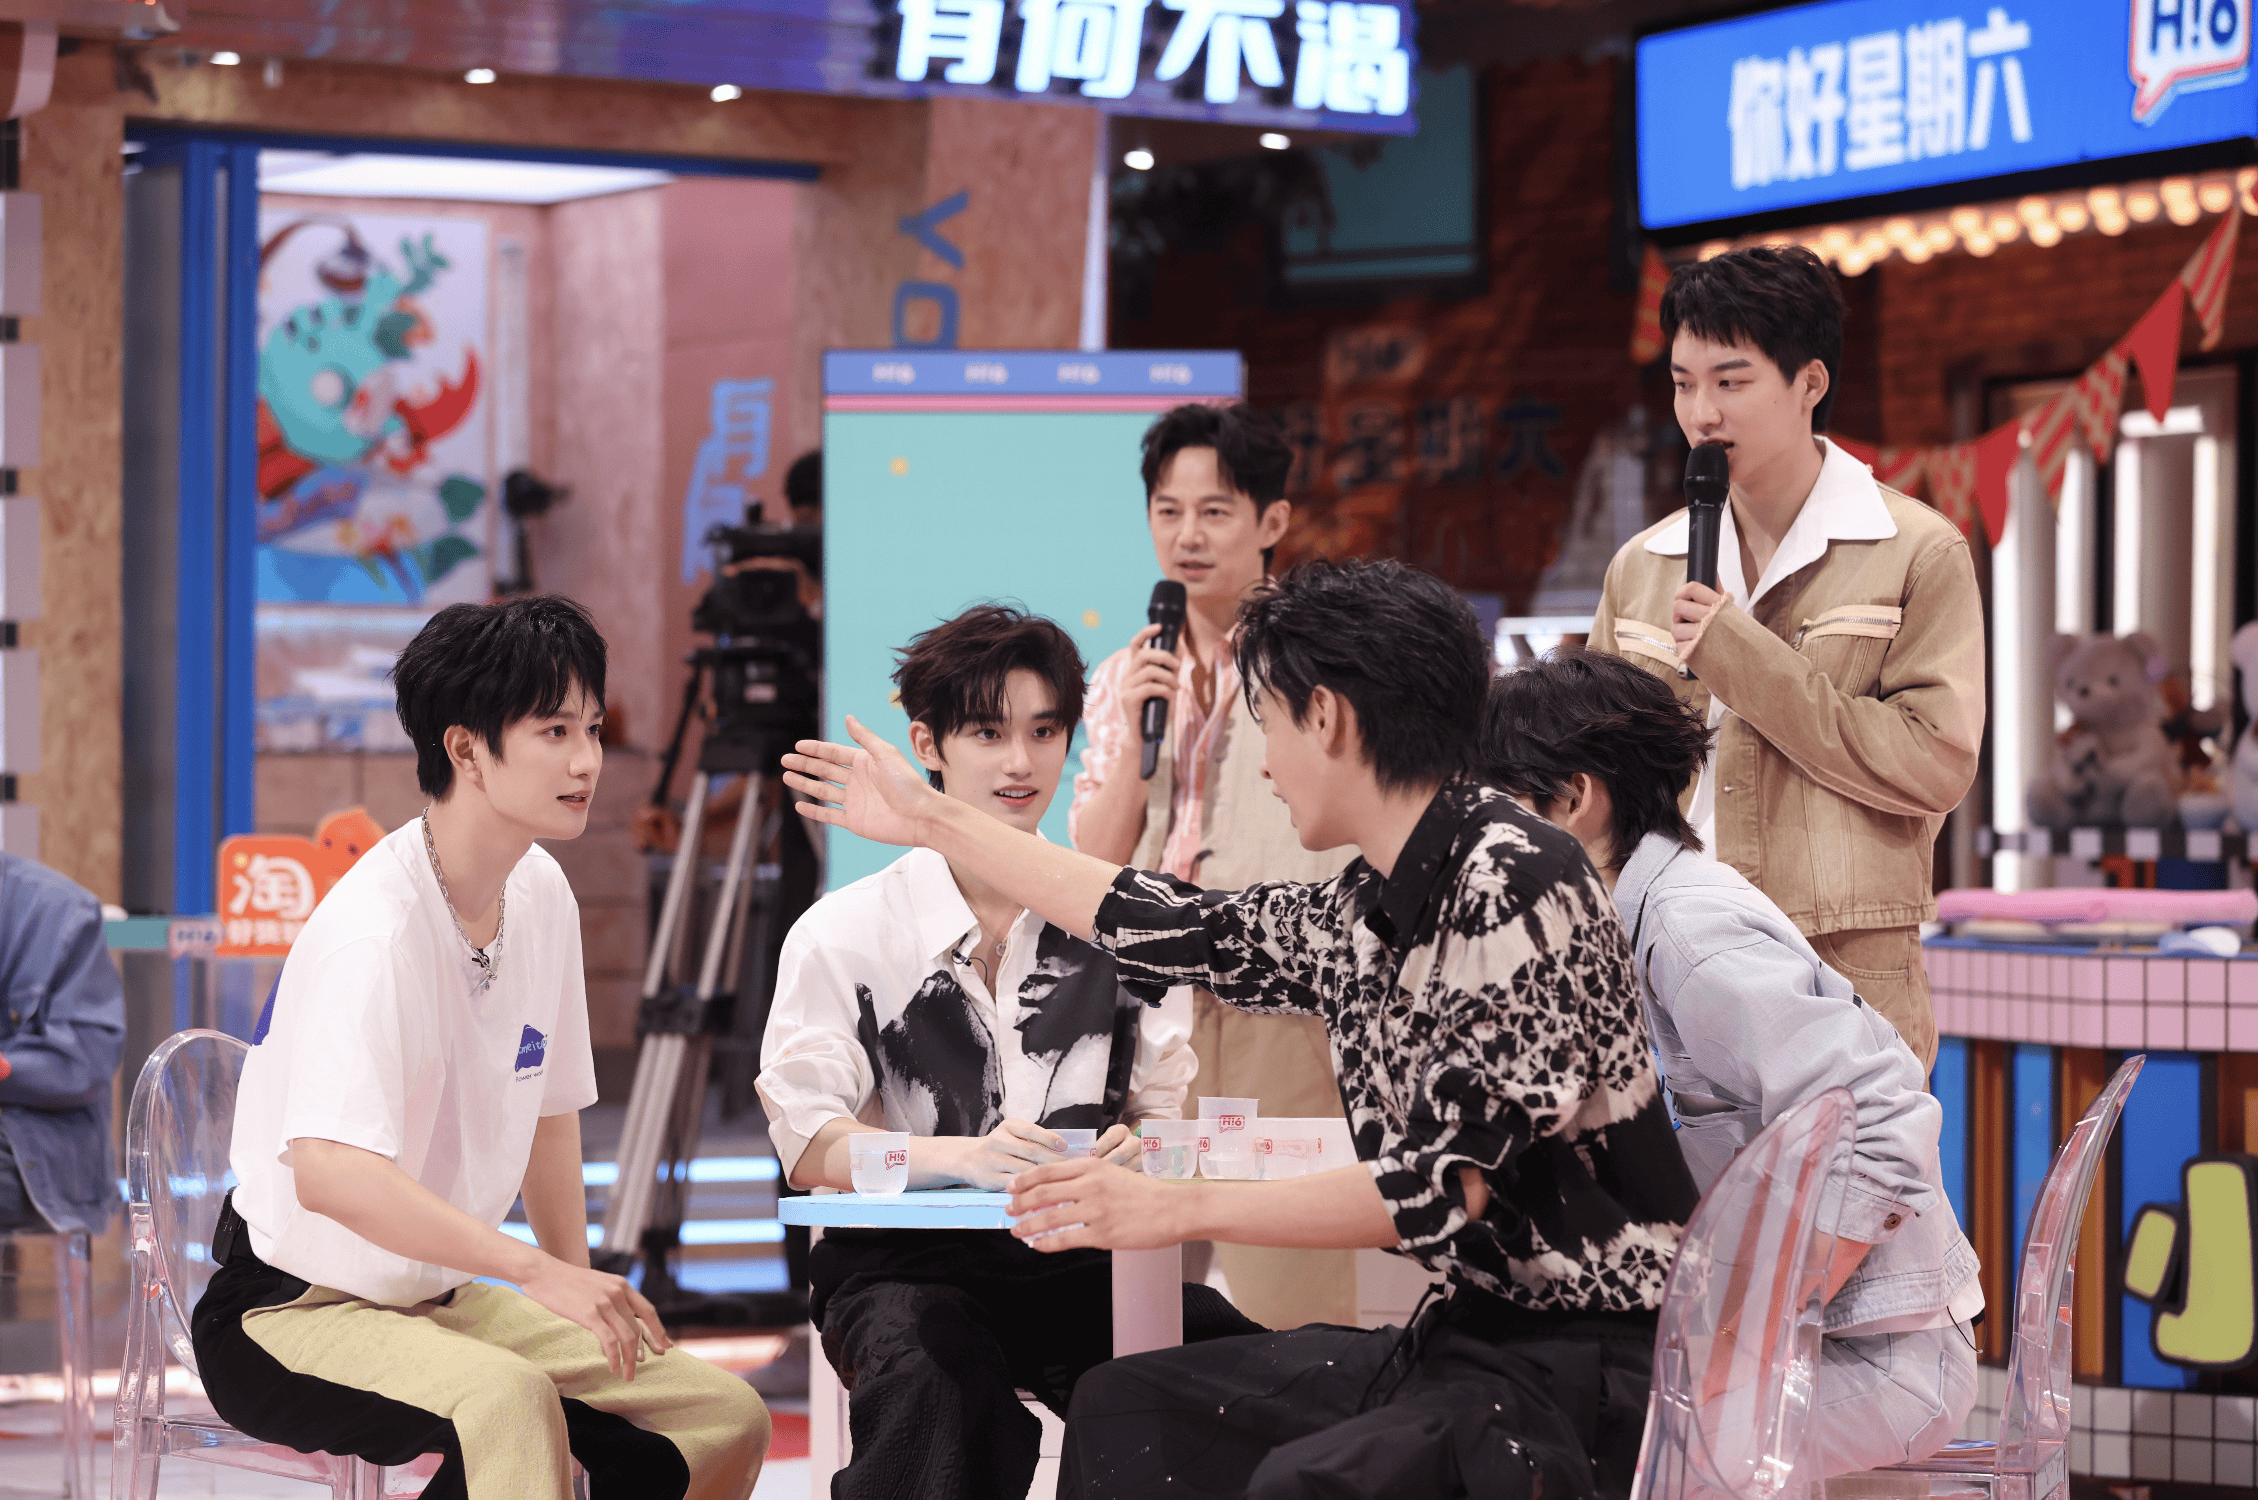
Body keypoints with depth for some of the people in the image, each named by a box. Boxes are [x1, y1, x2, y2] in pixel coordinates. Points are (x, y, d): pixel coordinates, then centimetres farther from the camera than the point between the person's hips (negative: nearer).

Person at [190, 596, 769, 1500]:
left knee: (726, 1417, -3)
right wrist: (538, 1272, -39)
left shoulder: (542, 897, 5)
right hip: (288, 1313, -9)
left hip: (442, 1302, 9)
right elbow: (328, 1172, -37)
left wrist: (590, 1307, 10)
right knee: (505, 1397, -37)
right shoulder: (374, 929, -24)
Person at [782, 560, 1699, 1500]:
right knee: (1126, 1406, 12)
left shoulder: (1511, 883, -18)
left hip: (1596, 1353, -9)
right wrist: (933, 823, 33)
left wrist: (1180, 1210, -20)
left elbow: (1448, 1183, -23)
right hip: (1474, 1330, 9)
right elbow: (1183, 930, 25)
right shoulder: (1368, 911, 9)